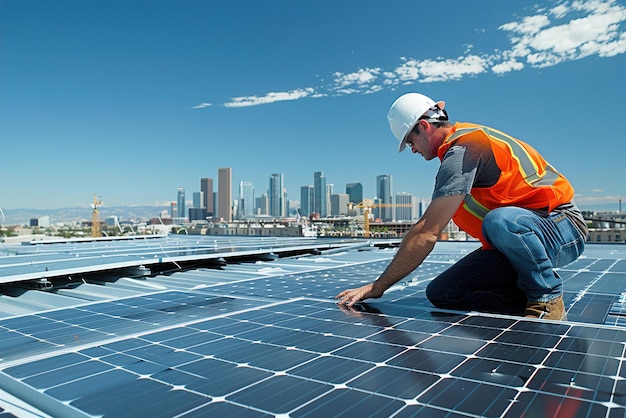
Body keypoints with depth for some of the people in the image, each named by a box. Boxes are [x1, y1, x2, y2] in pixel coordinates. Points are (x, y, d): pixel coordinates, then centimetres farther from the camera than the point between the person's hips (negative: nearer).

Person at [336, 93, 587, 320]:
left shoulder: (462, 150, -21)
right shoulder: (467, 137, 10)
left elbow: (426, 234, -26)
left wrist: (377, 287, -20)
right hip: (519, 238, 8)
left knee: (500, 221, -42)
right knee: (440, 293, -6)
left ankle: (548, 299, -15)